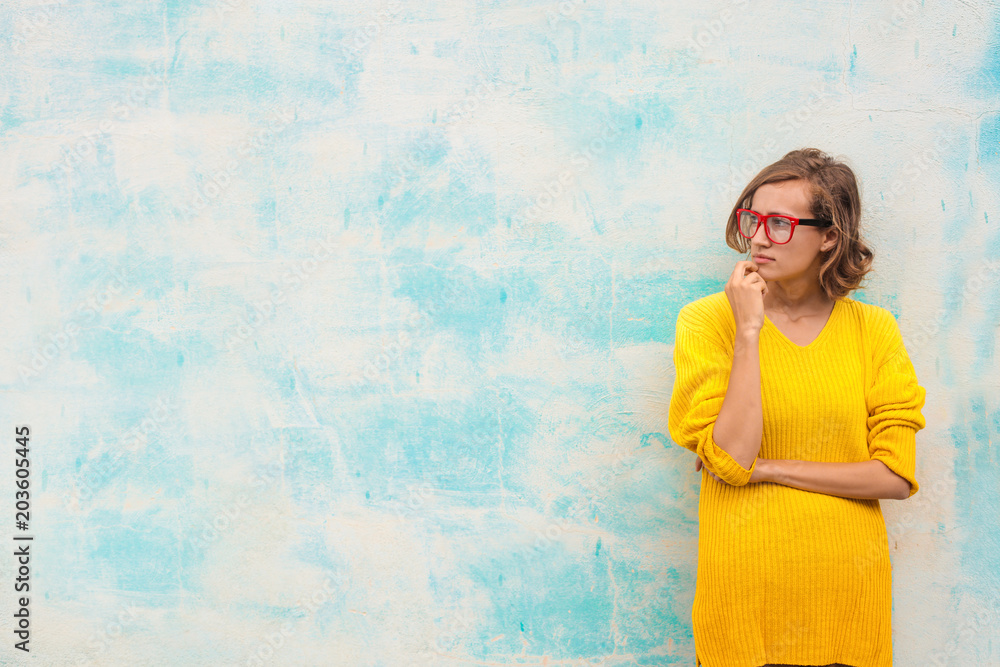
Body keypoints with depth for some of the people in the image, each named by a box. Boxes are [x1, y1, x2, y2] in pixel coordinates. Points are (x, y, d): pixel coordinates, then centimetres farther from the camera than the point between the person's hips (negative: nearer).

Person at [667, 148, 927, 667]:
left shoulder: (873, 329, 0)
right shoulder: (707, 320, -5)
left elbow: (896, 477, -6)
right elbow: (730, 458, -16)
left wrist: (765, 469, -11)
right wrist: (748, 331, -17)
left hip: (848, 586, 2)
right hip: (743, 583, -1)